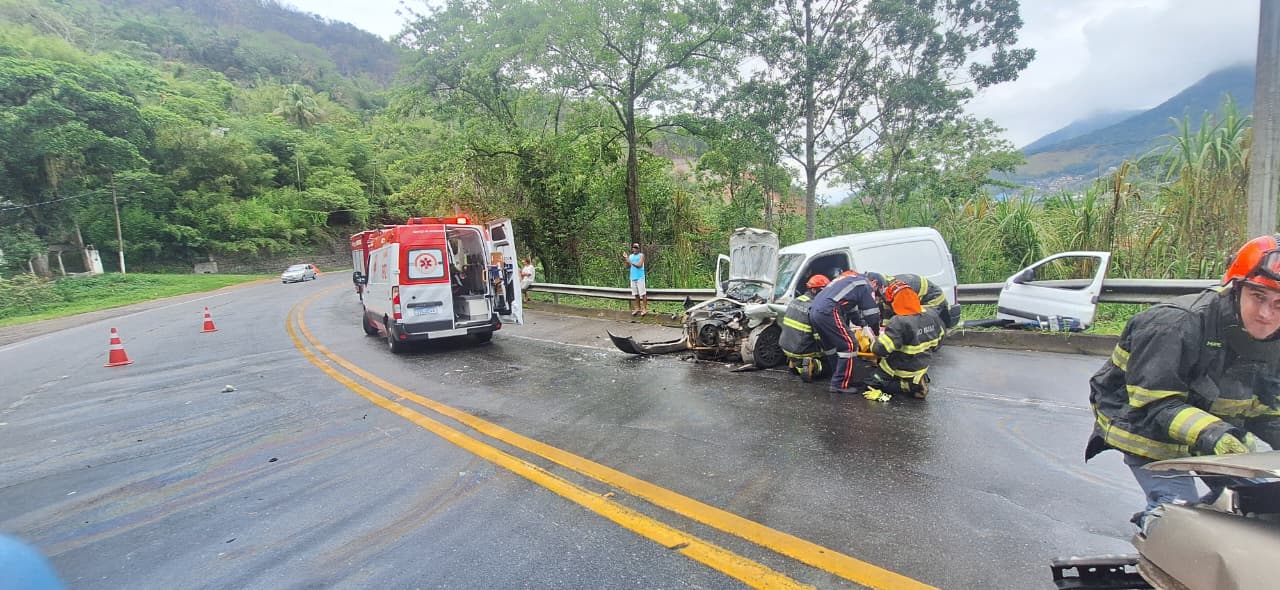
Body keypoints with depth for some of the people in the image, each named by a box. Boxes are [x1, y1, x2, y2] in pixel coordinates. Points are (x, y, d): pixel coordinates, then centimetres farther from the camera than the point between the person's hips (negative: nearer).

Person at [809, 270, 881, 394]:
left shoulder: (849, 279, 34)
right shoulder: (865, 285, 8)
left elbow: (852, 310, 41)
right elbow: (872, 314, 7)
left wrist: (863, 324, 46)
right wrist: (877, 333, 22)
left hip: (814, 311, 9)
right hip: (828, 313, -9)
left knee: (833, 345, 21)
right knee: (850, 346, -3)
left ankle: (836, 377, 25)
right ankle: (841, 385, -3)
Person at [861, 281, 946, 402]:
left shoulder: (898, 323, -31)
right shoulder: (931, 315, -9)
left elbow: (881, 349, -30)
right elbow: (941, 334, 10)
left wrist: (874, 345, -7)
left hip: (901, 372, -7)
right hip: (922, 368, 7)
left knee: (871, 384, 4)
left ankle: (907, 386, -6)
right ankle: (918, 380, 11)